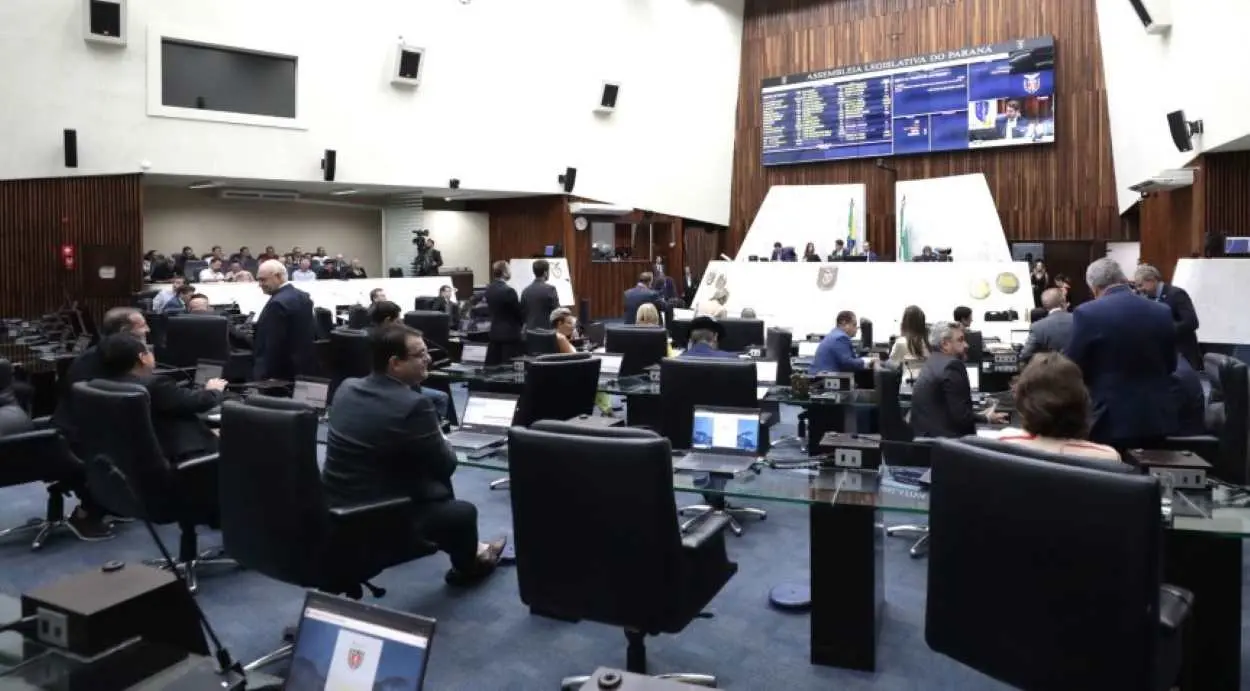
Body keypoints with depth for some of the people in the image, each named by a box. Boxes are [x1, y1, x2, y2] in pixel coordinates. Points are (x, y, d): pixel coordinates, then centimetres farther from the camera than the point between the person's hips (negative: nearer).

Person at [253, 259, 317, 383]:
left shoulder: (278, 303, -20)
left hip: (280, 372, -10)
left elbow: (273, 345, -23)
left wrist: (261, 375, -20)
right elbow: (313, 333, 14)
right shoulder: (304, 296, 9)